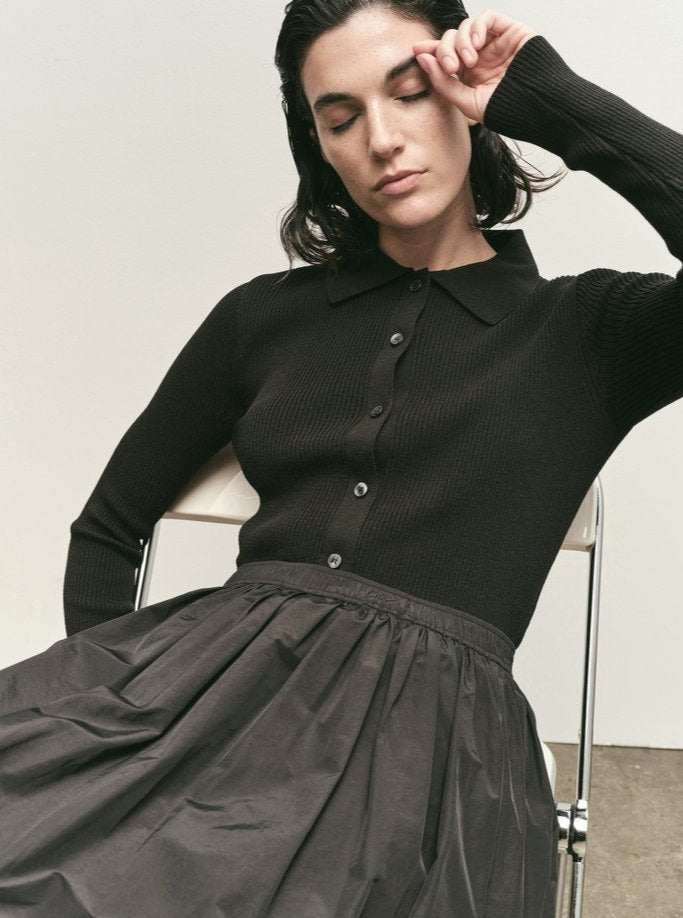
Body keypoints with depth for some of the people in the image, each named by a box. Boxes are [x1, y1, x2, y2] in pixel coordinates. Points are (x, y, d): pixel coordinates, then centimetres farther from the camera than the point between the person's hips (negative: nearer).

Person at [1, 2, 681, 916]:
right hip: (216, 676, 3)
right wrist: (110, 699, 4)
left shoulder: (585, 330, 11)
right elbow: (107, 531, 22)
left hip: (430, 713, -2)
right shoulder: (267, 315, 18)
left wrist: (556, 101, -2)